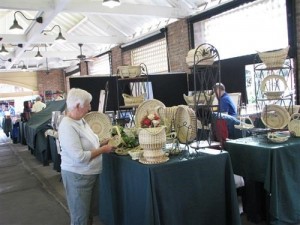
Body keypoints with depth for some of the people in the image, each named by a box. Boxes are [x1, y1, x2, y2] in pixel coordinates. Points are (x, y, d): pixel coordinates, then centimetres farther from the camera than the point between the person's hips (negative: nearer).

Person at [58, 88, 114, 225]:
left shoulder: (81, 120, 4)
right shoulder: (67, 126, -25)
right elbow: (79, 157, -29)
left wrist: (101, 143, 2)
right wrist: (102, 150, -19)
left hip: (91, 173, 9)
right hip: (77, 176, -9)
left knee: (89, 212, 25)